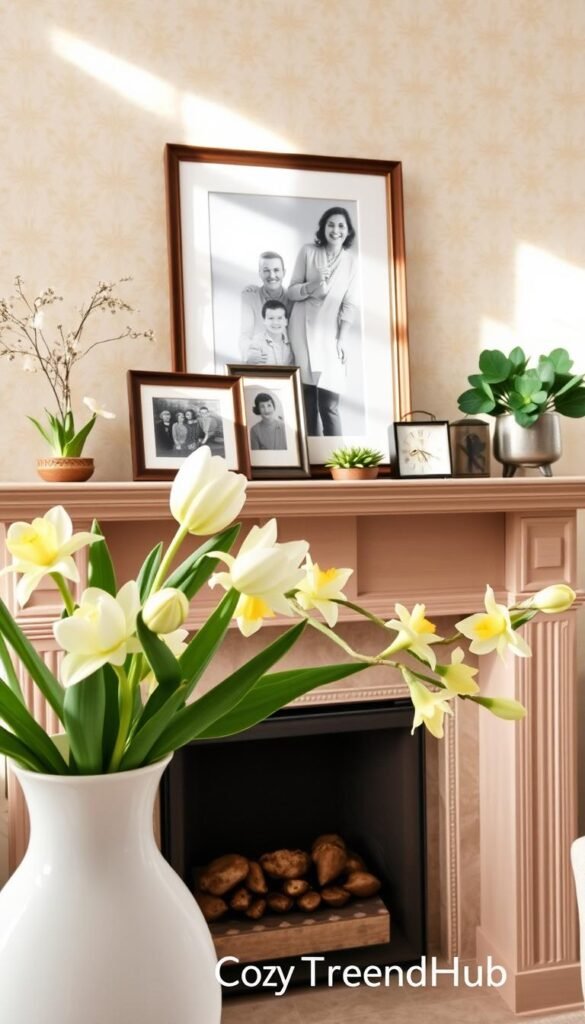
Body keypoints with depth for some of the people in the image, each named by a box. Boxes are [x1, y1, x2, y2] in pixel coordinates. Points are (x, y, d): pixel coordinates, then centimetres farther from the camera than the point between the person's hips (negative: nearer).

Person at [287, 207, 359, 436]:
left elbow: (349, 304, 2)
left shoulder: (352, 261, 4)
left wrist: (341, 339, -6)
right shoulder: (308, 251, 3)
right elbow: (292, 291, 4)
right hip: (303, 328, 0)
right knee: (307, 397, -3)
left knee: (329, 403, -8)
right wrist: (312, 286, -16)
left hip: (330, 332, 0)